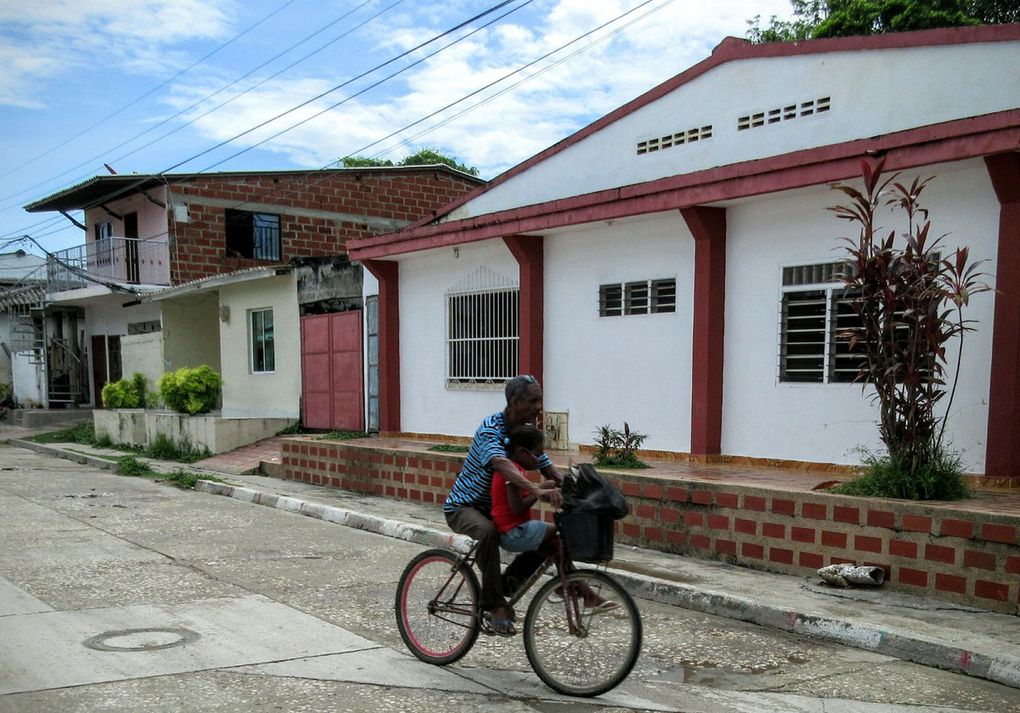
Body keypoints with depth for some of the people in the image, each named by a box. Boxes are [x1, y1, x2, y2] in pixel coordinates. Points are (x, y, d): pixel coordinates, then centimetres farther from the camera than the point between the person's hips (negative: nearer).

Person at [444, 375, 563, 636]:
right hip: (462, 506, -8)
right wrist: (537, 490, -59)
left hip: (494, 507, 8)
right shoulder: (491, 429, -26)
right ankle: (494, 605, -29)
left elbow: (549, 470, -1)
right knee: (488, 532, -38)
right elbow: (502, 465, -45)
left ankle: (504, 587, 7)